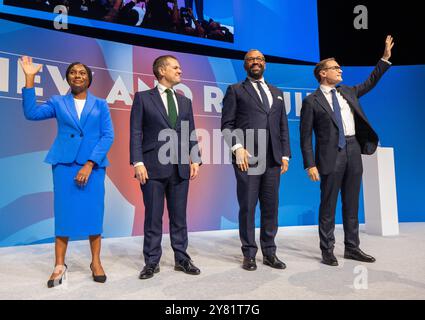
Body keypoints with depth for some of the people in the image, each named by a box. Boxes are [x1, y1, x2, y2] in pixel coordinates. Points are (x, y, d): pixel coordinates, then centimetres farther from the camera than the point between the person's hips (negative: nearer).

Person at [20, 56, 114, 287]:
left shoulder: (100, 105, 9)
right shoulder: (58, 102, 12)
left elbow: (108, 136, -1)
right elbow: (31, 113, -2)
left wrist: (90, 164, -11)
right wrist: (30, 79, -5)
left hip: (93, 164, 0)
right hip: (64, 163, 1)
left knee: (94, 212, 2)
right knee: (64, 212, 2)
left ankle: (96, 262, 14)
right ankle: (59, 265, 12)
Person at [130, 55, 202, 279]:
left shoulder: (185, 102, 17)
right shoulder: (143, 98, 5)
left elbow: (191, 134, 13)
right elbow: (136, 133, -2)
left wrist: (195, 160, 0)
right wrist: (138, 162, -12)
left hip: (180, 168, 4)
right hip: (154, 167, -3)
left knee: (179, 217, 10)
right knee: (153, 217, 4)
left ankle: (182, 259, 22)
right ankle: (152, 262, 18)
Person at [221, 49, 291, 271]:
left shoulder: (277, 93, 22)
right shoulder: (235, 90, 9)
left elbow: (283, 126, 19)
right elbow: (227, 124, 1)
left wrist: (285, 155, 10)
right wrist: (237, 147, -13)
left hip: (273, 160, 4)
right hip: (247, 158, -4)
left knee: (271, 207, 8)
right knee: (247, 207, 2)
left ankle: (269, 253, 21)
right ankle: (249, 254, 15)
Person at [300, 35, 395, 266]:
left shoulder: (347, 92, 15)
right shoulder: (311, 101, -4)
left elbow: (369, 83, 29)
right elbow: (305, 136, -7)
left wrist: (385, 58, 21)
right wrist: (310, 164, -13)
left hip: (353, 151, 6)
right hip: (331, 156, -6)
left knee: (352, 204, 12)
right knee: (328, 205, 2)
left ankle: (352, 248, 25)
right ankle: (327, 250, 14)